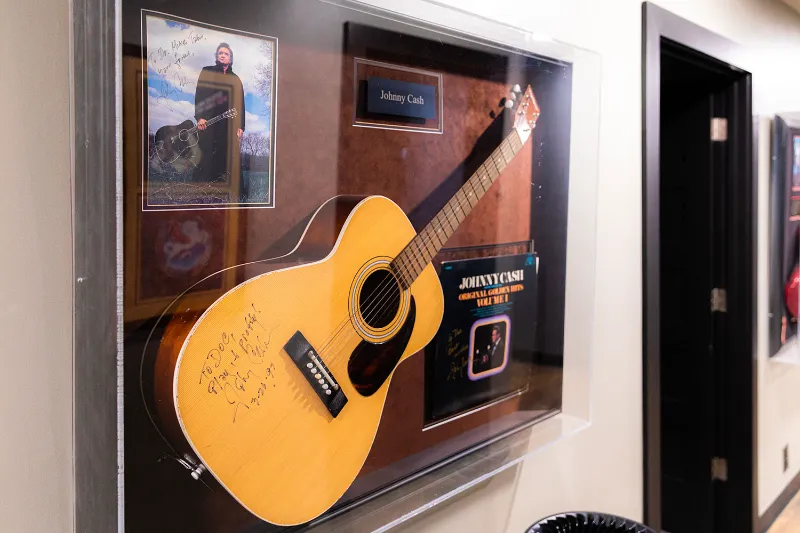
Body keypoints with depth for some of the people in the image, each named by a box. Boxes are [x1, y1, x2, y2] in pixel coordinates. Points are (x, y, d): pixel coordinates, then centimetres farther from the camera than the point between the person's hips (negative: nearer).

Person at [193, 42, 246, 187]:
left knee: (225, 157, -3)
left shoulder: (236, 79, 14)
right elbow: (198, 95, 1)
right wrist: (199, 117, -13)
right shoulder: (206, 72, 9)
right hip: (209, 122, -2)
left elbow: (240, 104, 9)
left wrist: (241, 127, -1)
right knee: (207, 157, -7)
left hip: (229, 125, 2)